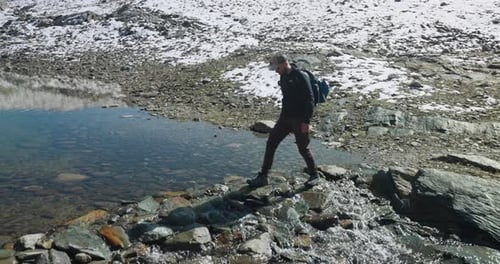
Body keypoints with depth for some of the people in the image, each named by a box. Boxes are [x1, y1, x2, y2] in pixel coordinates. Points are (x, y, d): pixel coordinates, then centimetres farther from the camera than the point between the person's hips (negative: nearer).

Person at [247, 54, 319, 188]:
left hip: (299, 120, -8)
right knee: (271, 144, 4)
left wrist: (306, 121, -21)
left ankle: (314, 175, 26)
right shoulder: (283, 77, 10)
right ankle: (263, 177, 11)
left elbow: (309, 100, -18)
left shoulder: (301, 77, -16)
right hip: (285, 117, 8)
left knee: (303, 148, 3)